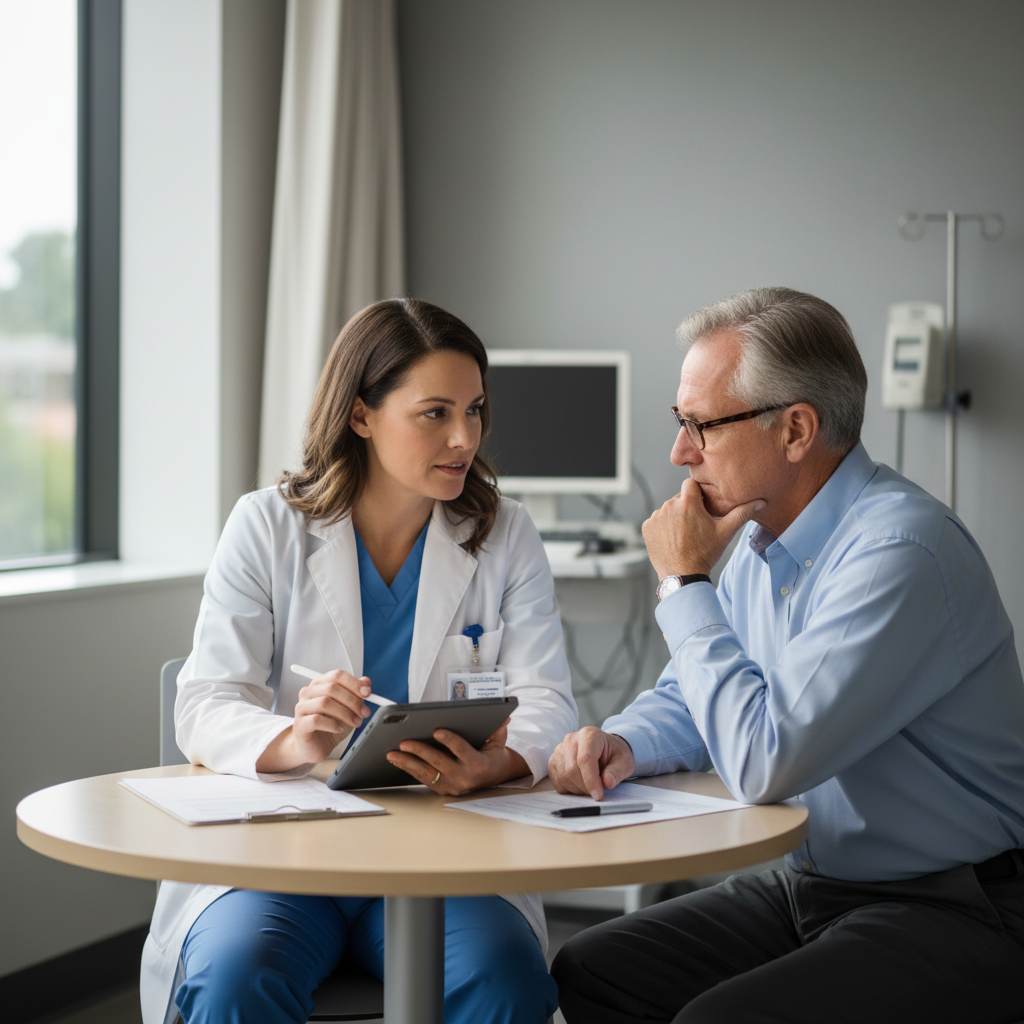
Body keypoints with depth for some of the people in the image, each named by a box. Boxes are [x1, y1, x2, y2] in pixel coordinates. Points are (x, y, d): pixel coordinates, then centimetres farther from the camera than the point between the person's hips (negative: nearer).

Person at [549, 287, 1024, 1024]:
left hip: (949, 912, -9)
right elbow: (688, 700, 19)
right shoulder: (764, 538, 7)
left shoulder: (900, 549, -24)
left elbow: (764, 762, -28)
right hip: (807, 885, 9)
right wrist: (623, 744, -5)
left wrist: (686, 584, -16)